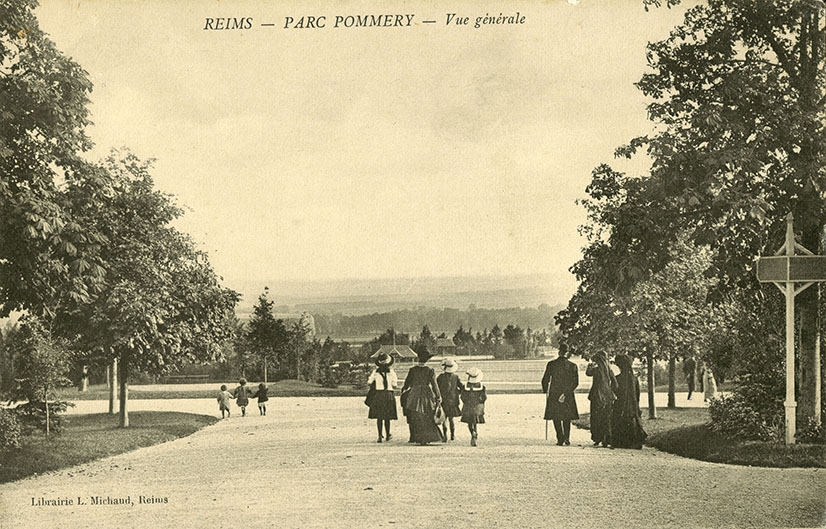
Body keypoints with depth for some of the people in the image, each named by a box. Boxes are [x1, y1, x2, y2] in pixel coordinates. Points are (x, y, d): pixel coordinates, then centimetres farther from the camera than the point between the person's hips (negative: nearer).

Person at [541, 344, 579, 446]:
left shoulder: (551, 364, -5)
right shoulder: (572, 366, -4)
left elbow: (545, 380, -1)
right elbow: (575, 382, -11)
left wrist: (545, 391, 16)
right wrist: (565, 393, -11)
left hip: (553, 394, -1)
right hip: (568, 396, 1)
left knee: (556, 418, 9)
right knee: (567, 418, 18)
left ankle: (560, 439, -2)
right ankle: (567, 438, 8)